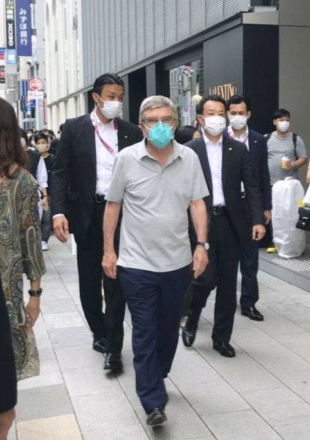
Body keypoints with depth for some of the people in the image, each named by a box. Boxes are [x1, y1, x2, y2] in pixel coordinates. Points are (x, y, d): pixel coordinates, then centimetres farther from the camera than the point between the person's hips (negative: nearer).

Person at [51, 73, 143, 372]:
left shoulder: (132, 132, 3)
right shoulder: (74, 128, 0)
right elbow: (60, 173, -3)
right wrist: (59, 212, -16)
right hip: (87, 214, 0)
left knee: (115, 281, 1)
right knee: (89, 281, 12)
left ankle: (113, 346, 9)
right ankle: (99, 332, 33)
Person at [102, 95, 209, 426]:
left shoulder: (189, 158, -1)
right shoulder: (127, 158, -7)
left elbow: (197, 203, 2)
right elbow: (113, 206, -1)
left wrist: (201, 244, -7)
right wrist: (108, 250, -2)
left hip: (177, 261, 3)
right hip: (137, 263, -3)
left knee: (169, 328, 16)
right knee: (145, 332, 1)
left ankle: (155, 381, 37)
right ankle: (153, 403, 7)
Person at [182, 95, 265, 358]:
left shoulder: (238, 149, 6)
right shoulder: (189, 150, 1)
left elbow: (251, 187, 2)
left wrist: (258, 219, -9)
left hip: (230, 222, 3)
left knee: (227, 283, 7)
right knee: (206, 278, -8)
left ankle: (222, 337, 22)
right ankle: (192, 320, 21)